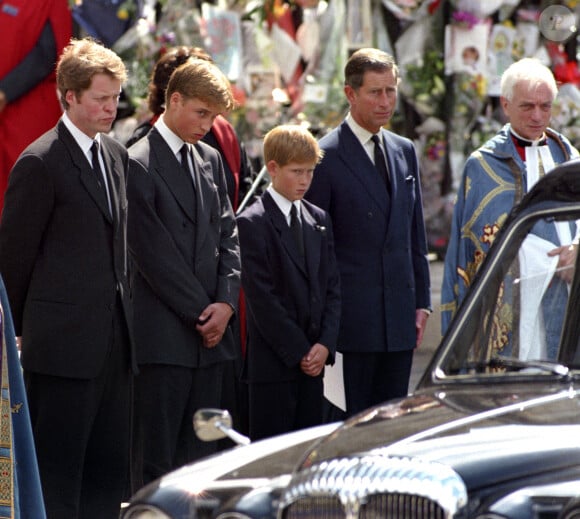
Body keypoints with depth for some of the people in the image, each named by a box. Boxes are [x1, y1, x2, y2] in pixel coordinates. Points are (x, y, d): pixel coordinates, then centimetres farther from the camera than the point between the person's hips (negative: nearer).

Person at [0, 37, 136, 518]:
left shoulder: (116, 155, 13)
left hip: (114, 337, 7)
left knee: (110, 468, 10)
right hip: (64, 343, -7)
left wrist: (122, 308, 15)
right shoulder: (40, 163, -11)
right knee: (57, 470, -2)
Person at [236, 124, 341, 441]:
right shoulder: (253, 223, -6)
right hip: (273, 361, -6)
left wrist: (325, 344, -4)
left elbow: (332, 287, 11)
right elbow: (261, 296, -11)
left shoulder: (319, 220, 14)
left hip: (313, 359, 6)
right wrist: (298, 351, -12)